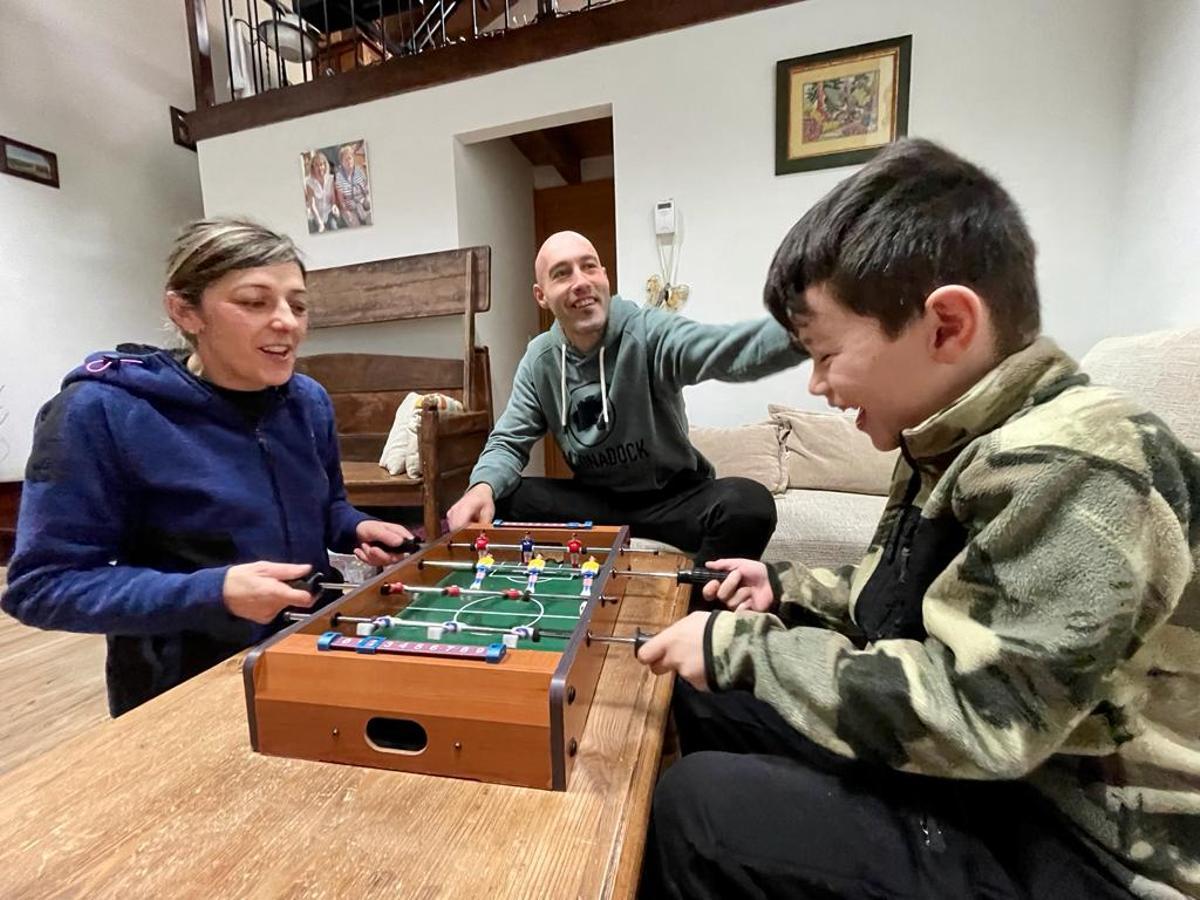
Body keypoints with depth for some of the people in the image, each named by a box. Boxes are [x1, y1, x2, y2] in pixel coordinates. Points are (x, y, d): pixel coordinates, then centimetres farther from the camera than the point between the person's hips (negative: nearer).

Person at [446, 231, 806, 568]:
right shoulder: (539, 360, -3)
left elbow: (725, 350, -38)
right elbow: (508, 441, -1)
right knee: (498, 501, -14)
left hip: (673, 495, -2)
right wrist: (483, 485, -24)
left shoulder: (649, 332, -18)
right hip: (594, 498, 3)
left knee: (748, 504, -30)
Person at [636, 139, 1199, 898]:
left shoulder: (1075, 470, -26)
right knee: (709, 696, 4)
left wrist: (739, 646, -23)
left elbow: (969, 716, -30)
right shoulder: (964, 442, 2)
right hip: (994, 776, 8)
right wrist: (787, 591, 1)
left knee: (698, 804, -21)